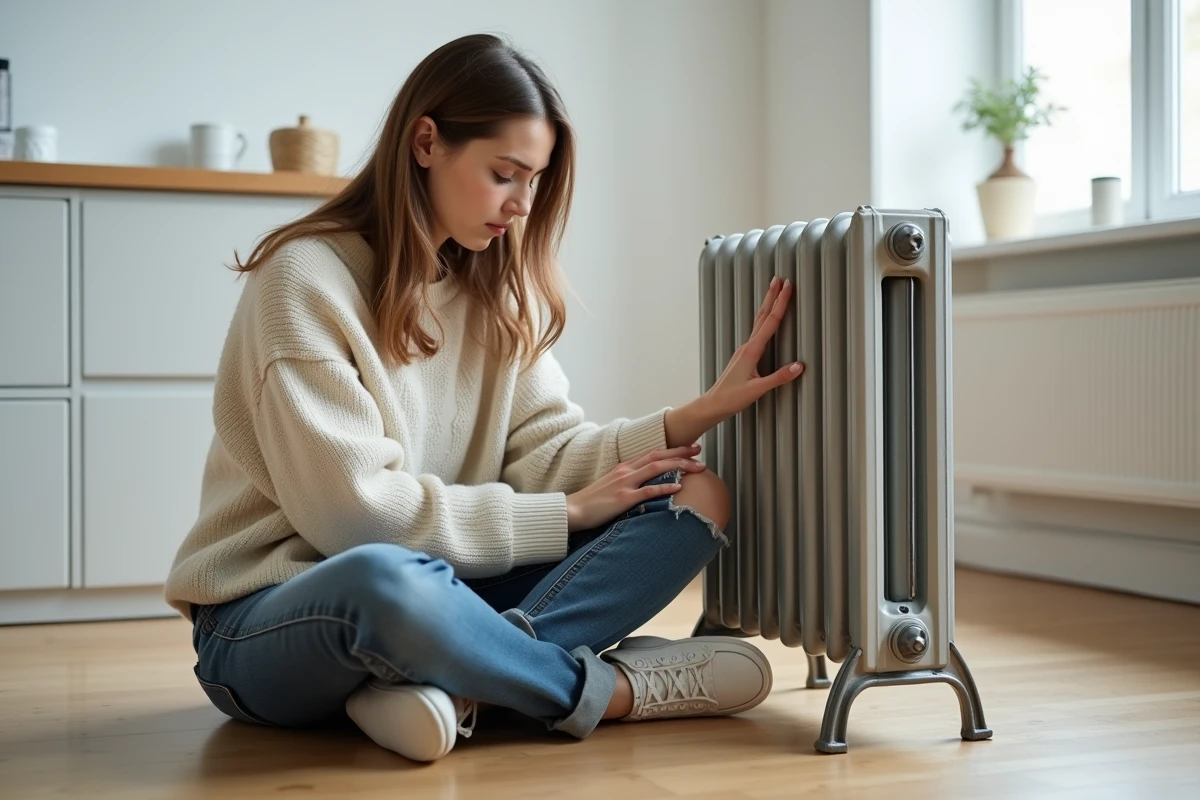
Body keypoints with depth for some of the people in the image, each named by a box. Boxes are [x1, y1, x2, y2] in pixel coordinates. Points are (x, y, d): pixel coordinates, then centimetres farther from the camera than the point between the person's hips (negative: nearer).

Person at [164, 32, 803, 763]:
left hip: (432, 590, 7)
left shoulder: (498, 288, 9)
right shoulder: (308, 278, -13)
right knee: (385, 578, -44)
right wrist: (563, 515, -16)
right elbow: (355, 511, -19)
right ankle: (615, 690, -18)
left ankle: (452, 685, -29)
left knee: (694, 497, -11)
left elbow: (544, 457, -1)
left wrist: (699, 415, -15)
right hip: (271, 619, -6)